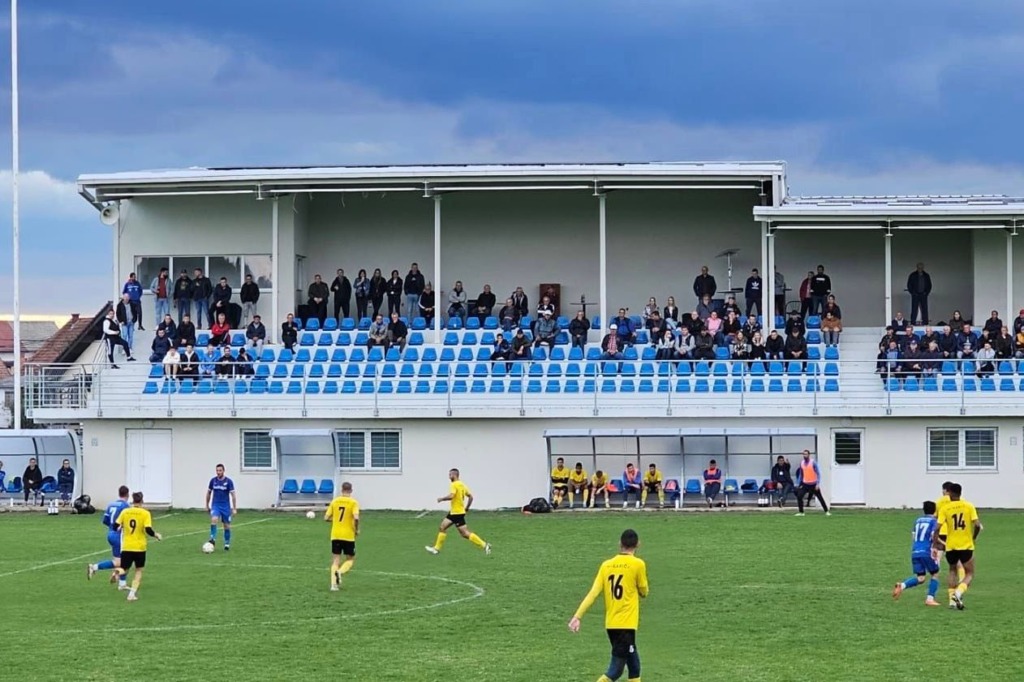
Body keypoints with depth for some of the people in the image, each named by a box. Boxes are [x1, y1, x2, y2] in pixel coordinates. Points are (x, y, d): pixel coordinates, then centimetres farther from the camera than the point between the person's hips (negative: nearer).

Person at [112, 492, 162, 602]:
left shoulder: (125, 512, 1)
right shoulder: (145, 513, -7)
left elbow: (115, 526, -2)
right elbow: (148, 530, -15)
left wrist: (120, 529, 21)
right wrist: (156, 535, 4)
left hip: (126, 547, 2)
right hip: (140, 547, -2)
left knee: (125, 569, 12)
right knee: (139, 570, 16)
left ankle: (119, 572, -26)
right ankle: (132, 593, 3)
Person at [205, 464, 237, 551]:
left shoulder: (229, 481, -7)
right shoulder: (213, 480, 1)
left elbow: (233, 495, -6)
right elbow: (209, 493, 13)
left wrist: (234, 509, -10)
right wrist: (207, 505, 14)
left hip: (226, 506, -1)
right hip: (215, 505, 1)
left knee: (227, 525, 5)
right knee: (214, 519, -26)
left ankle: (227, 543, 21)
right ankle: (213, 539, -24)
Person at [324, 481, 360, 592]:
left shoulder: (334, 501, 4)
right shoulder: (353, 502, -6)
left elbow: (326, 518, 3)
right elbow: (356, 517, -20)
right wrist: (357, 530, -3)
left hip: (335, 536, 3)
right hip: (348, 536, -3)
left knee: (336, 560, 8)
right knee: (350, 559, 12)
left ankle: (334, 584, -5)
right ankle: (340, 572, -17)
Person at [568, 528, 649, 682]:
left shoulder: (606, 565, 5)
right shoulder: (638, 564, -8)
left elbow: (593, 594, -2)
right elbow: (644, 592, 3)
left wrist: (577, 616, -3)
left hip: (610, 624, 6)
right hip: (626, 624, -6)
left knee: (633, 665, 18)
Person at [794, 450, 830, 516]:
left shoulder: (813, 462, -10)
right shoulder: (802, 463, 4)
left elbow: (818, 473, -10)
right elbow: (800, 474, 14)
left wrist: (818, 484, -17)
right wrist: (798, 484, 10)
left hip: (813, 484, -4)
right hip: (805, 484, 4)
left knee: (820, 498, 2)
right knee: (799, 496, -10)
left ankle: (826, 511, 13)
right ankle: (801, 512, 0)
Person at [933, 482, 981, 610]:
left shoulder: (945, 509, -2)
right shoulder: (969, 506, -1)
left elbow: (938, 528, -10)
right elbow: (977, 525, -9)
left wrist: (935, 543, -1)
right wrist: (974, 537, 9)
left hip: (950, 546, 1)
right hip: (966, 546, -1)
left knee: (953, 571, 25)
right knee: (969, 574, 9)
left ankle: (952, 599, 15)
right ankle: (958, 593, -20)